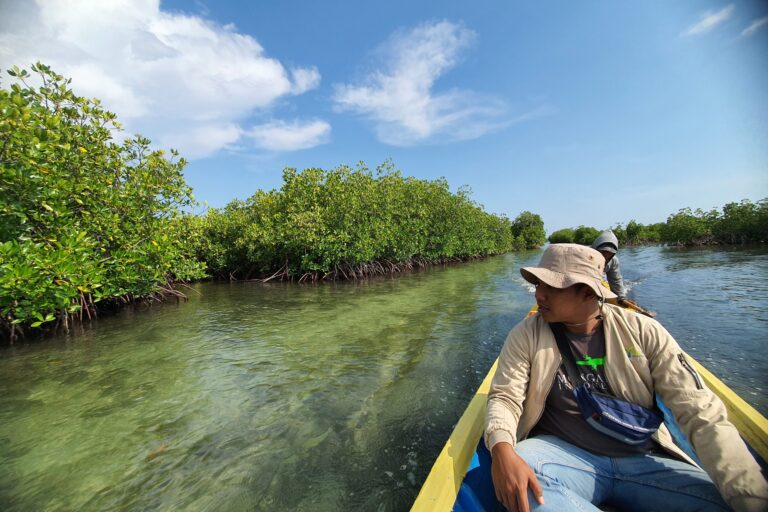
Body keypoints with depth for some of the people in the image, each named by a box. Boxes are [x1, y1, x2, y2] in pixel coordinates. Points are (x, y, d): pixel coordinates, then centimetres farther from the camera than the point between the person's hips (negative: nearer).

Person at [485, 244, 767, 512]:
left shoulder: (643, 332, -5)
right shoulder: (527, 335, -7)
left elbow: (701, 413, -7)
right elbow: (505, 397, -10)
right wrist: (502, 449, -29)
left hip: (642, 461, 2)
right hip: (563, 454, -1)